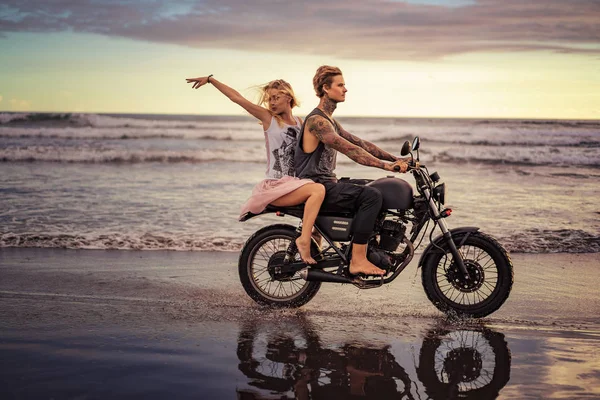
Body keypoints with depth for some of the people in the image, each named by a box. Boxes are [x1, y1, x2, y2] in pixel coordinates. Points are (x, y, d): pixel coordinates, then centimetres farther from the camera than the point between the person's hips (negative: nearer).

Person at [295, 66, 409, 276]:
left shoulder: (330, 120, 18)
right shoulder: (316, 120, -15)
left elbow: (359, 143, 15)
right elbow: (350, 150, -25)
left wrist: (395, 159, 5)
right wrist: (386, 165, -30)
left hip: (327, 183, 10)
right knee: (371, 195, -24)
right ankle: (357, 261, -23)